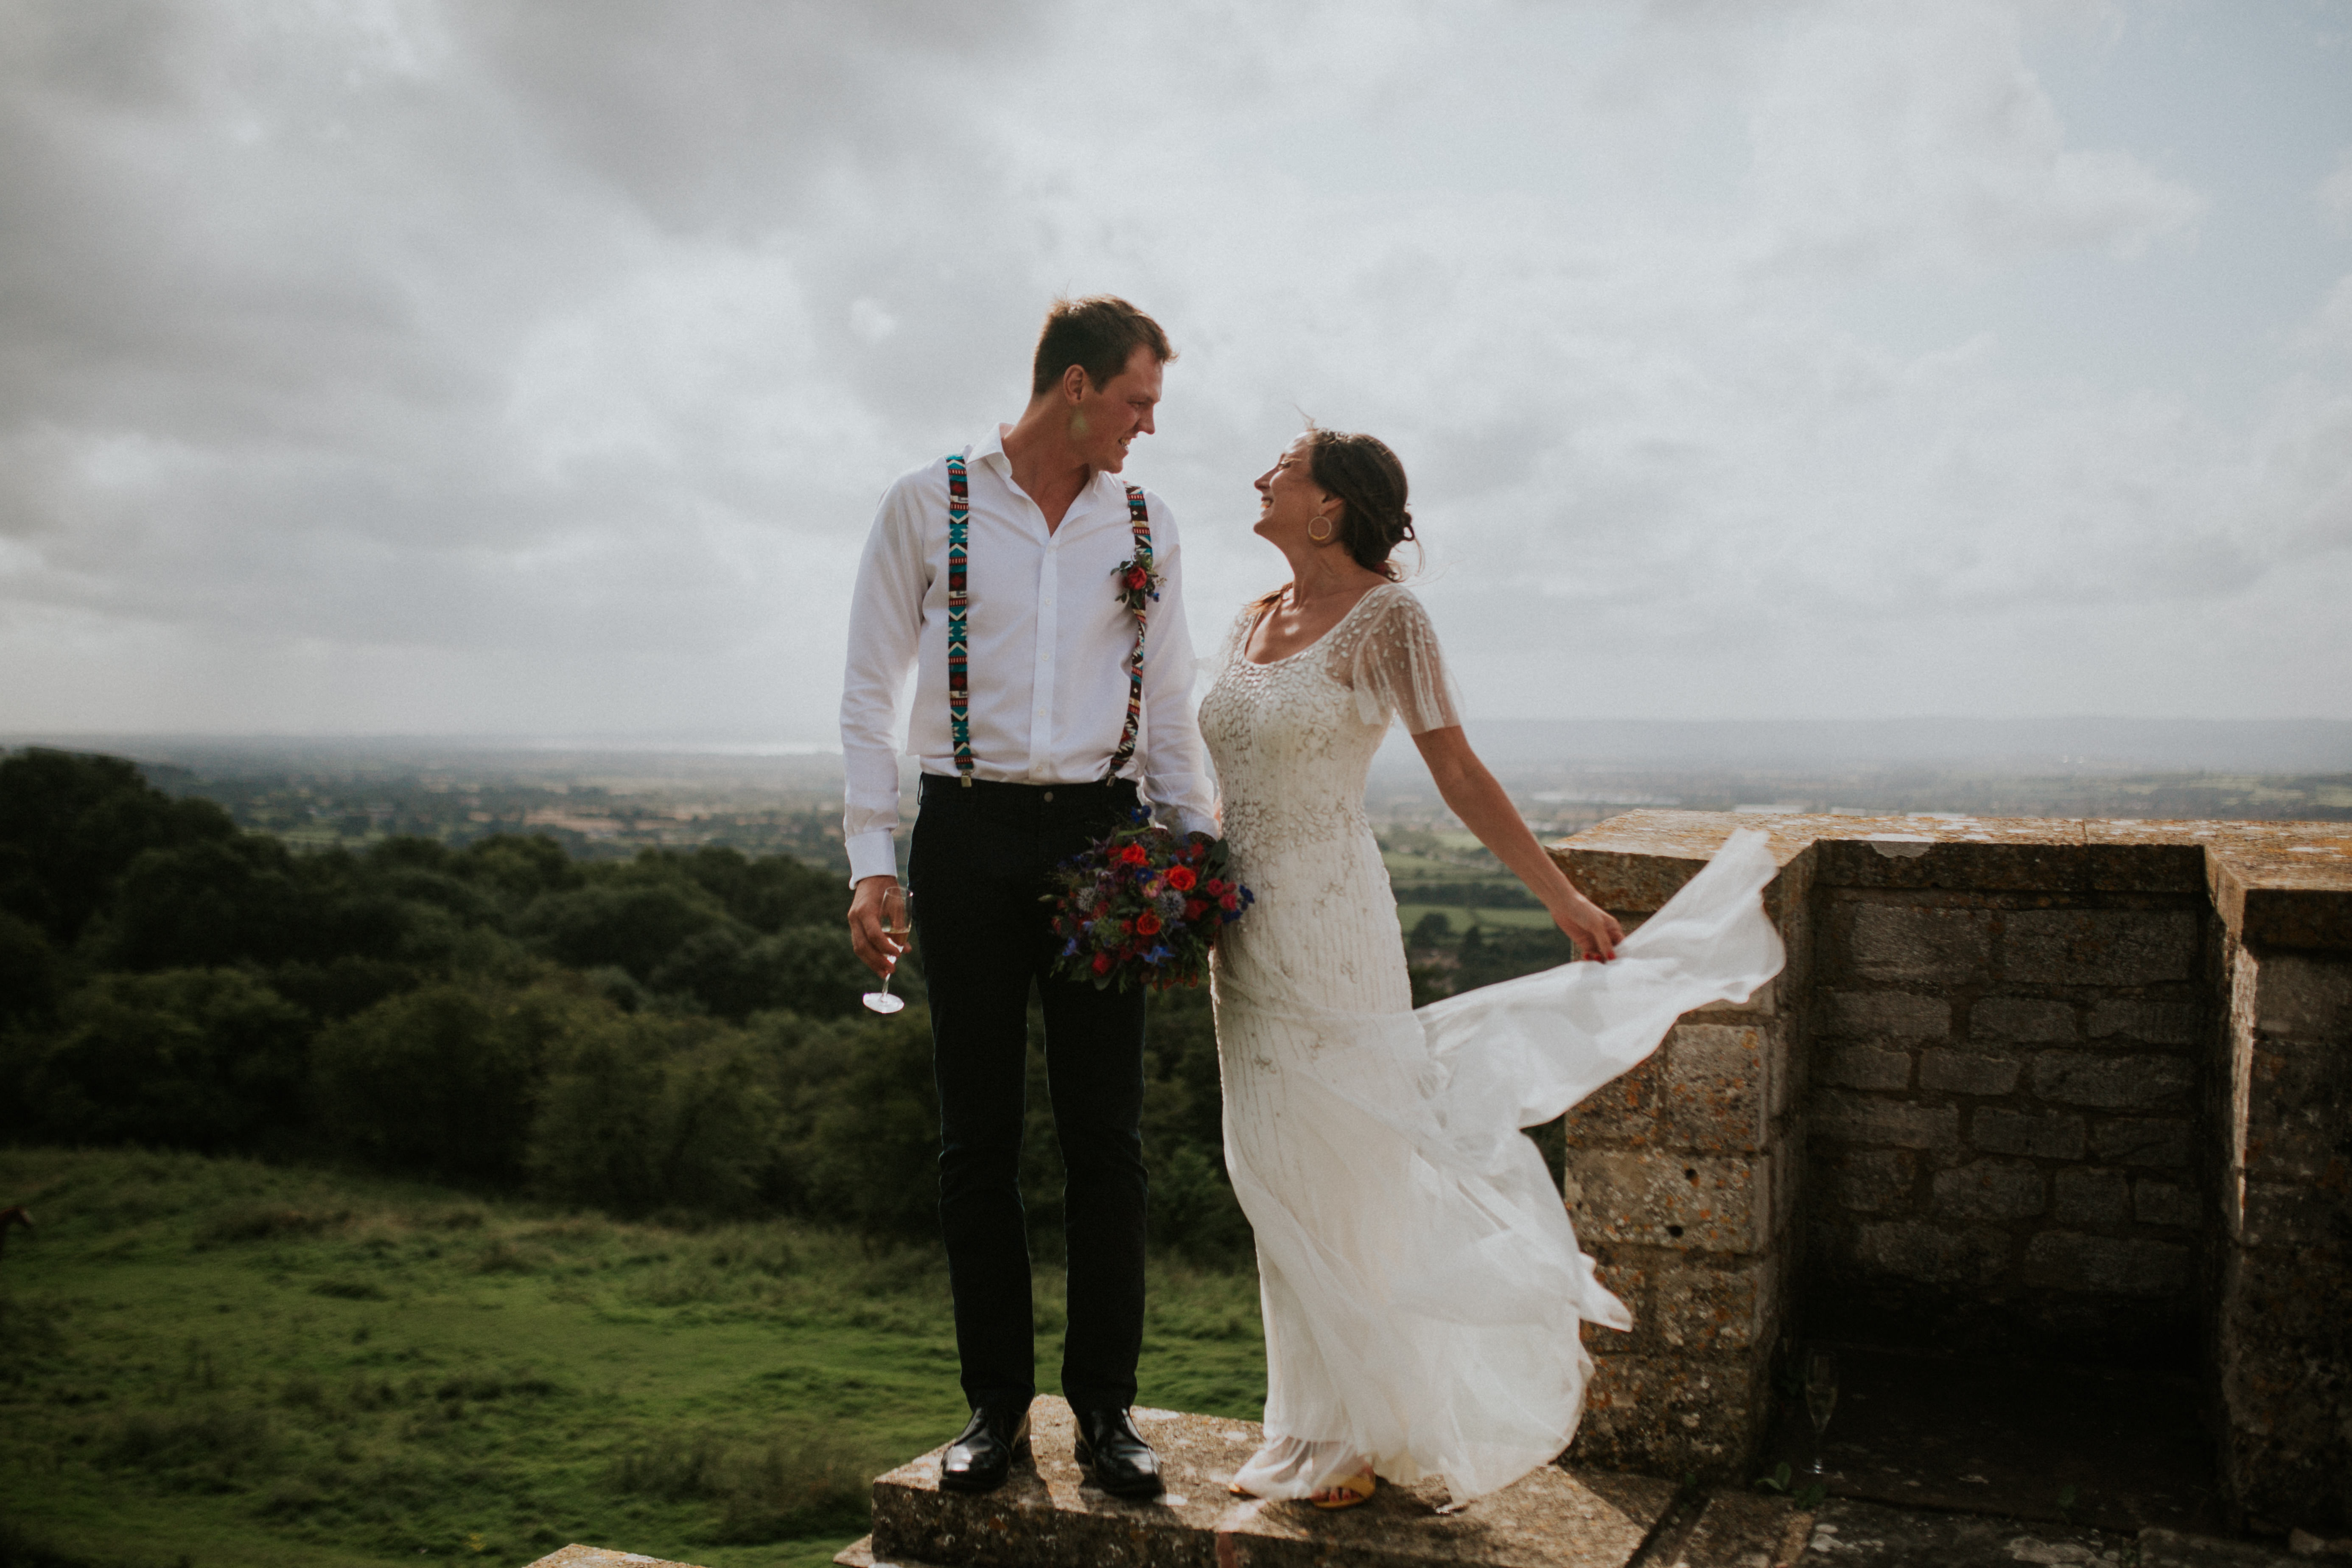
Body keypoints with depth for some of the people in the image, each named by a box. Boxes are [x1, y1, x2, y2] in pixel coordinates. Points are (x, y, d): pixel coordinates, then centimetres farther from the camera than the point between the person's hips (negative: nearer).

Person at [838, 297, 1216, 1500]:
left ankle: (1105, 1407, 15)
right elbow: (868, 690, 1)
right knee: (977, 1133, 5)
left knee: (1105, 1132, 3)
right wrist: (870, 861, -7)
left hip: (1102, 833, 2)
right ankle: (997, 1404, 17)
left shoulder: (1145, 524, 9)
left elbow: (1170, 704, 13)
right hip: (969, 831, -2)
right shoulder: (927, 504, 1)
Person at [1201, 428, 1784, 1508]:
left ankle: (1368, 1431, 21)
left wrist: (1566, 902, -8)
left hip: (1328, 925, -7)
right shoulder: (1251, 622, 11)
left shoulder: (1384, 617, -10)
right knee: (1276, 1180, 13)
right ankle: (1307, 1428, 27)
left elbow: (1461, 778, -8)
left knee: (1346, 1174, 3)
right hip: (1244, 929, 7)